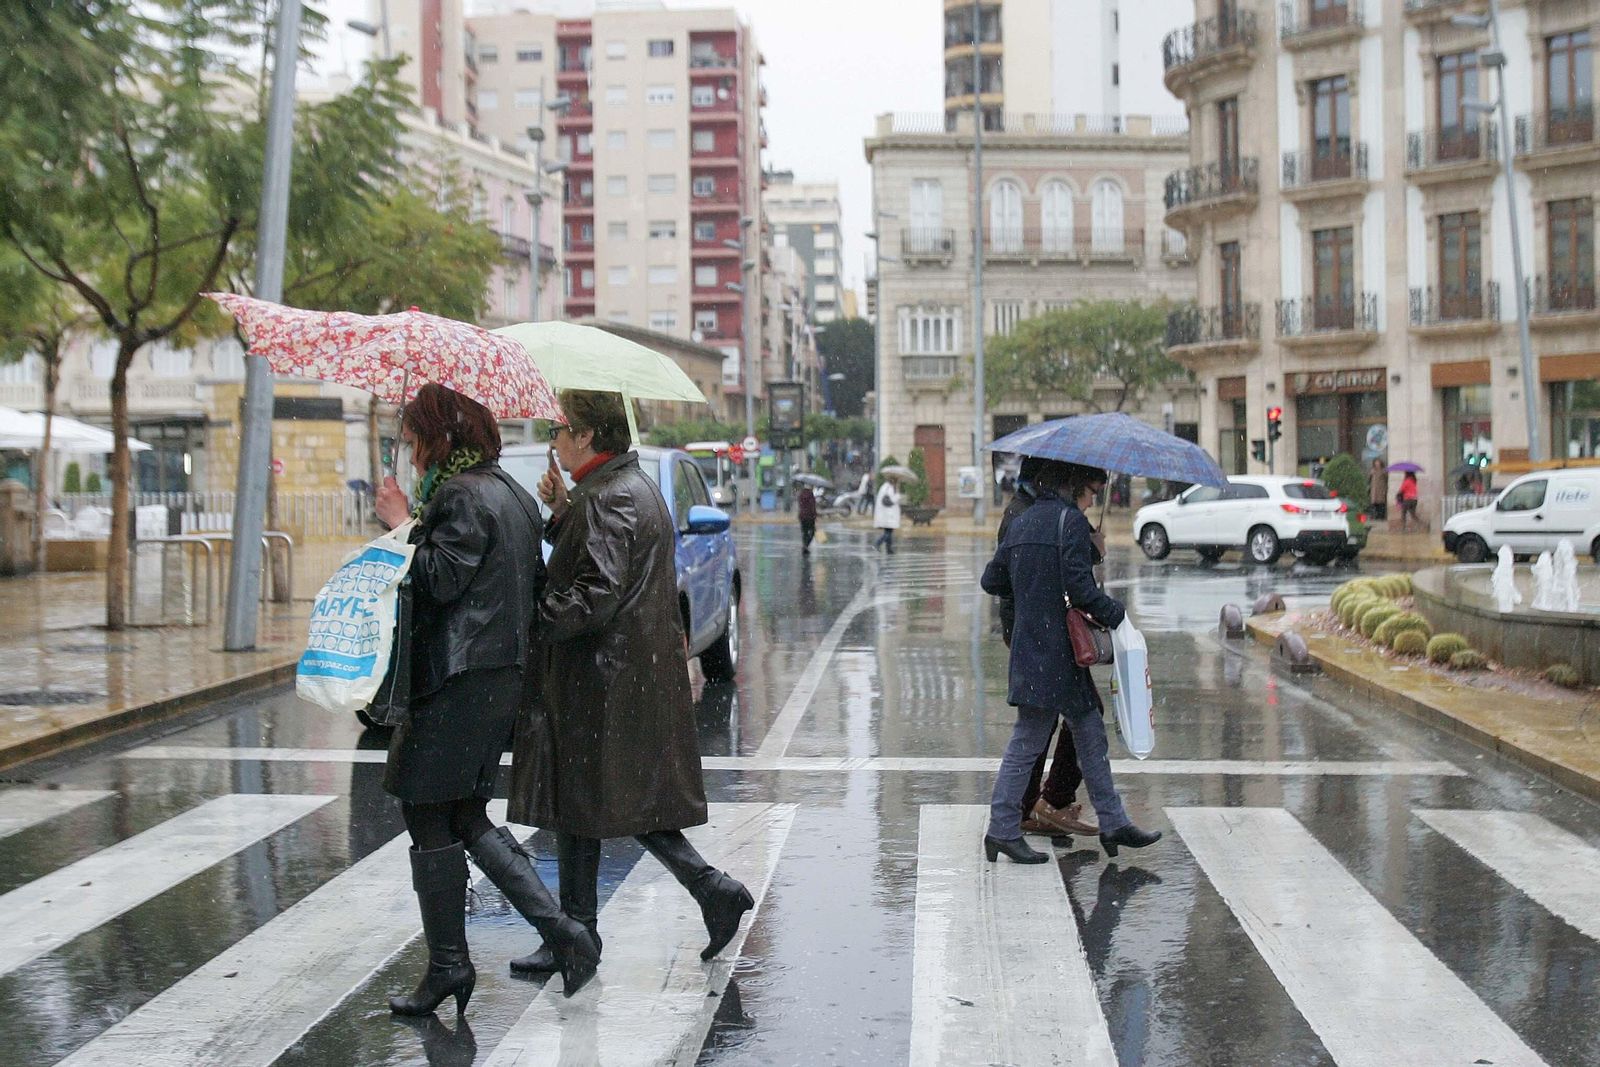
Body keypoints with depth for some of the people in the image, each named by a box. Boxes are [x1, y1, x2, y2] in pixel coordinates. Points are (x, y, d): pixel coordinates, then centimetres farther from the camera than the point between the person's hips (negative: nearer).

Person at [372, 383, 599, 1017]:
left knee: (429, 816, 0)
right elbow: (534, 580, 20)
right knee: (465, 816, 13)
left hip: (460, 678, -10)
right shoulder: (512, 494, 17)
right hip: (504, 673, 10)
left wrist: (403, 523, -10)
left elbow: (440, 580, -20)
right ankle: (560, 929, 5)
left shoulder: (463, 495, -13)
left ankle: (447, 964, 7)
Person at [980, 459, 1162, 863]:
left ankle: (1113, 823, 18)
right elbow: (1079, 587, -19)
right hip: (1055, 648, -9)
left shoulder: (1022, 522, 14)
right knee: (1028, 742, -2)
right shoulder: (1071, 520, -11)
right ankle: (1002, 830, 4)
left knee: (1091, 733, 14)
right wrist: (1115, 614, -5)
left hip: (1029, 644, 9)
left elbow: (991, 580, 18)